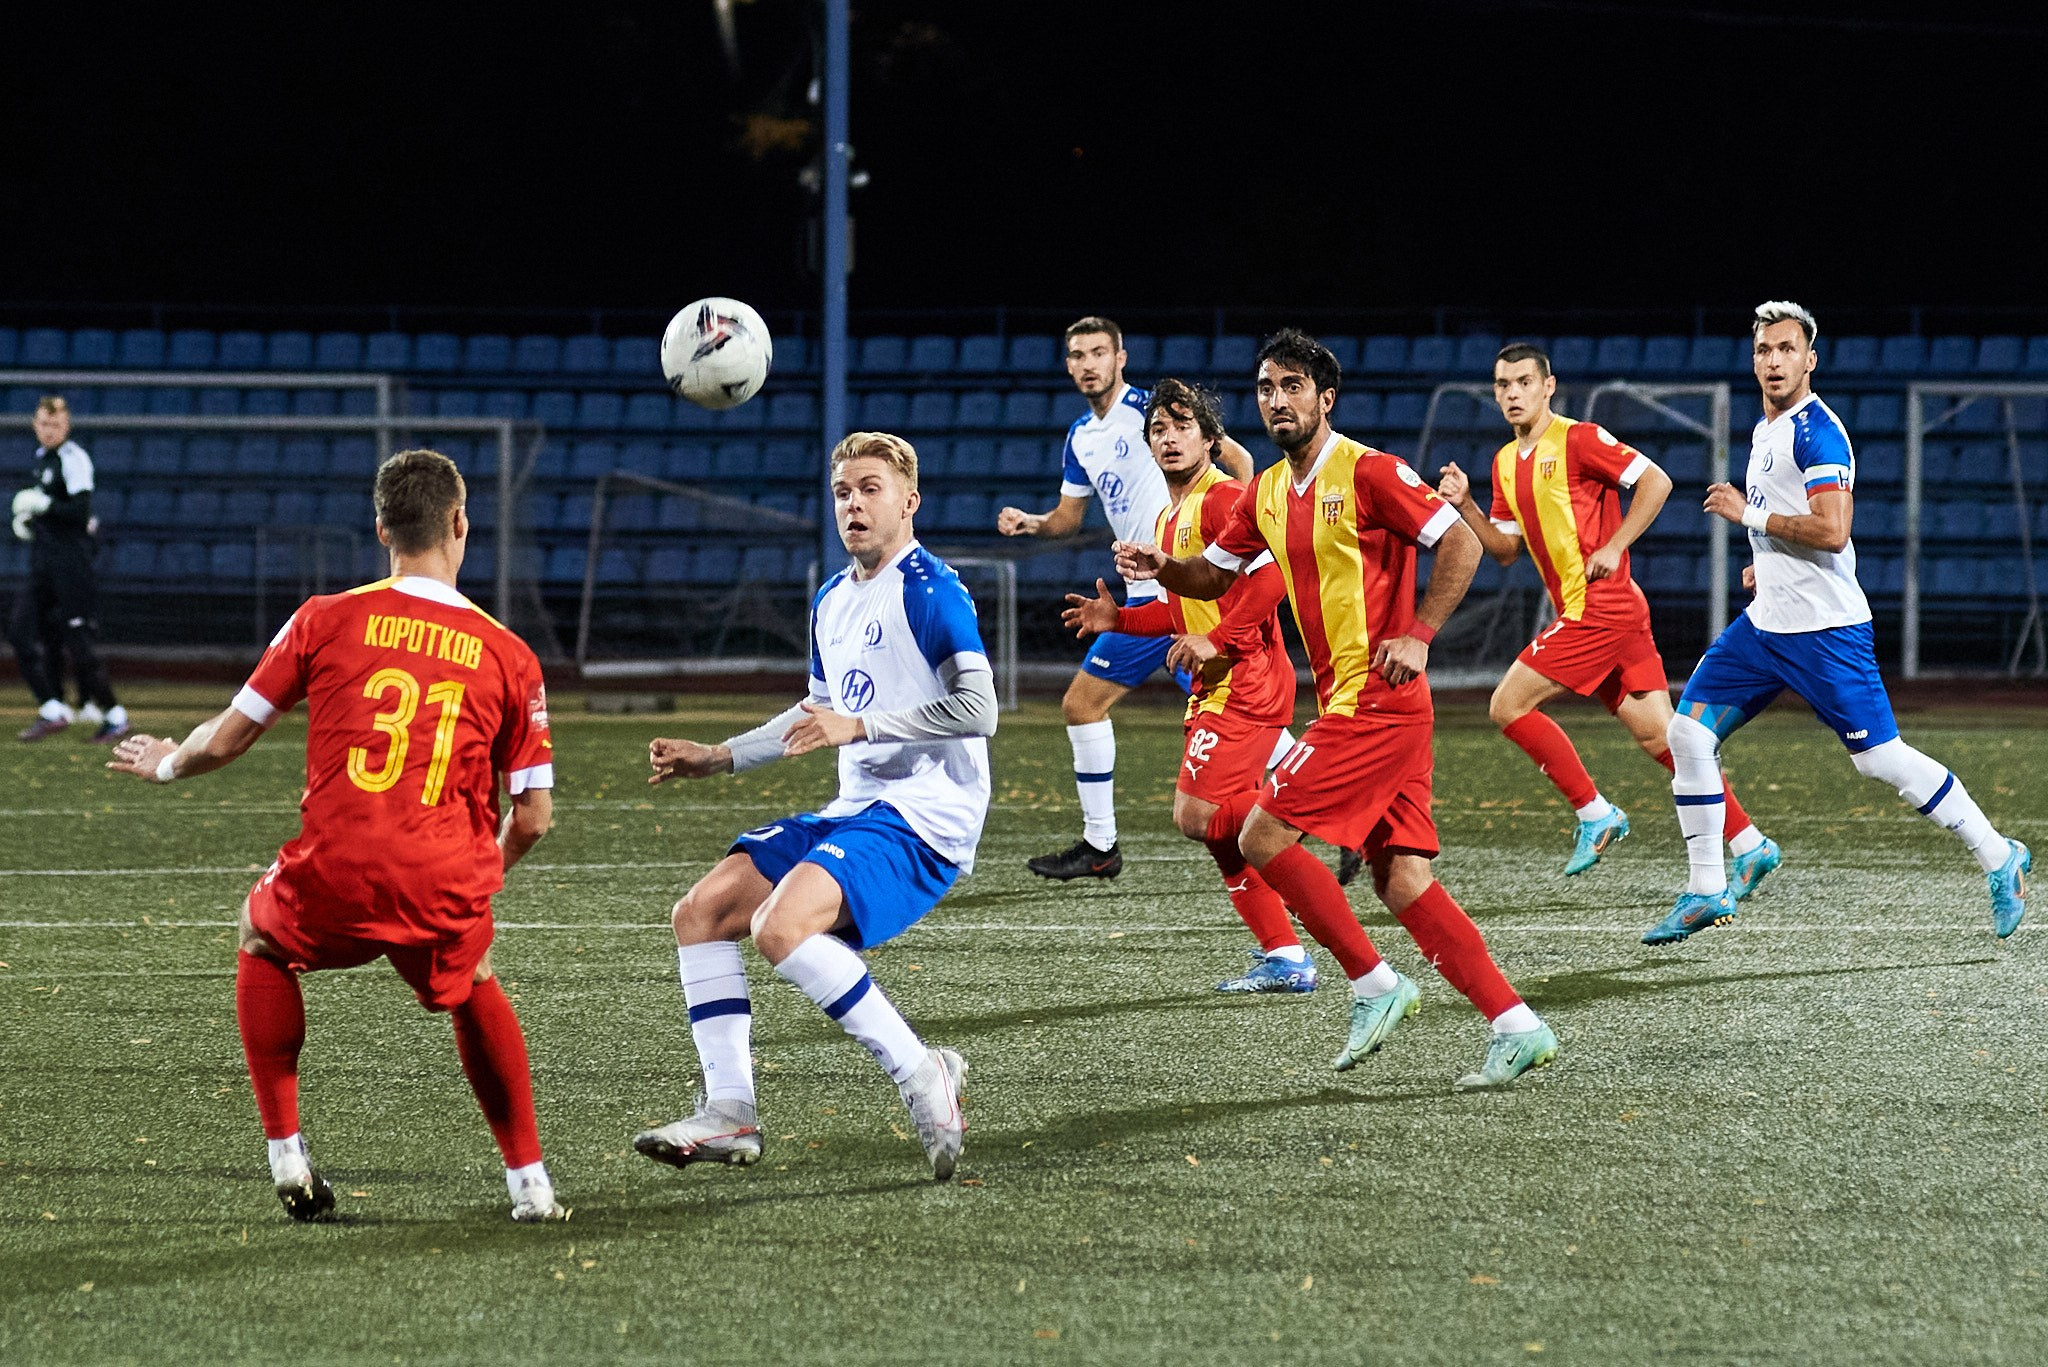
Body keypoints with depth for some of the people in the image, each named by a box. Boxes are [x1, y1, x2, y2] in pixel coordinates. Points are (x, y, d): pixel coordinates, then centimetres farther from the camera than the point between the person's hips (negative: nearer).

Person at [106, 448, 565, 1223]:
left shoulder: (328, 620, 4)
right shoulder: (507, 656, 7)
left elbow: (228, 738, 10)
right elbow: (533, 819, 8)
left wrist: (166, 765, 32)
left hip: (333, 876, -1)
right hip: (444, 887, 1)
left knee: (263, 940, 32)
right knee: (474, 987, 33)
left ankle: (286, 1154, 23)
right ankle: (529, 1182, 26)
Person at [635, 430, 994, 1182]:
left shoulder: (929, 590, -10)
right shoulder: (832, 600, 18)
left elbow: (977, 709, -20)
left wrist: (860, 726, -23)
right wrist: (719, 758, 25)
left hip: (923, 816, -10)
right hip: (854, 810, 10)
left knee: (782, 926, -29)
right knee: (702, 910, 3)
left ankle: (921, 1075, -19)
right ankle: (728, 1112, 0)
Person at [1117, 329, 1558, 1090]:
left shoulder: (1368, 472, -10)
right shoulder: (1268, 495, 14)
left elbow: (1461, 543, -14)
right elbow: (1214, 576, 24)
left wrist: (1418, 636, -21)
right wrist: (1161, 567, 3)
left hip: (1377, 702, -8)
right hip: (1350, 706, 8)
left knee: (1263, 837, -9)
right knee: (1403, 884, 3)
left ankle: (1375, 985, -2)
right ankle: (1517, 1030, 2)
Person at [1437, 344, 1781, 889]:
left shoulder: (1577, 439, -8)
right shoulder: (1505, 462, 17)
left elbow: (1656, 481, -12)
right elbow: (1505, 548, 19)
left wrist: (1613, 547, -16)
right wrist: (1465, 505, 4)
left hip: (1600, 608, -8)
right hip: (1582, 613, 8)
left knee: (1508, 705, -8)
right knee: (1658, 736, 4)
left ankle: (1594, 813, -2)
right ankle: (1749, 844, 4)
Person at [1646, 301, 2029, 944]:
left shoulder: (1817, 431, -16)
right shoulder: (1764, 430, 14)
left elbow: (1832, 530, -26)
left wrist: (1749, 513, -17)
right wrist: (1766, 564, 13)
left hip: (1824, 629, -9)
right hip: (1766, 622, 9)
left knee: (1880, 759, -6)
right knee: (1689, 733, 2)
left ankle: (2000, 860, 8)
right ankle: (1706, 892, 10)